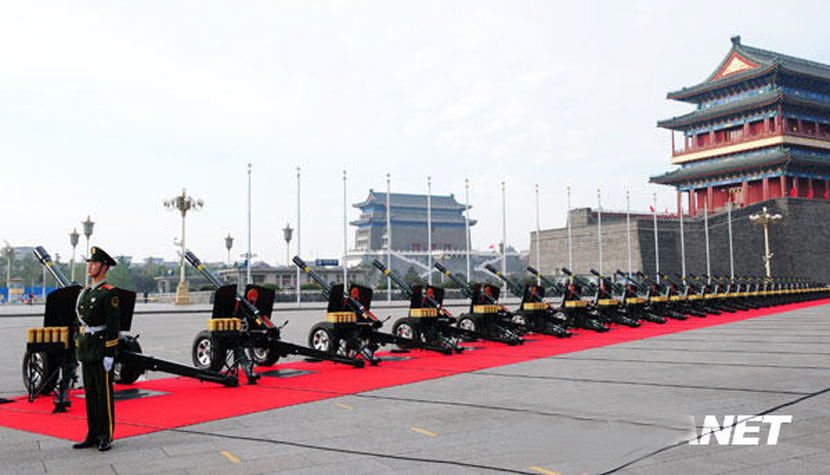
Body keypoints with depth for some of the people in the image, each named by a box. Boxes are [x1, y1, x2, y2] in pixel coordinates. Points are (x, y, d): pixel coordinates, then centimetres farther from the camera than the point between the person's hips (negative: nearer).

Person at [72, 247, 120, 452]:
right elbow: (82, 322, 19)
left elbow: (113, 325, -15)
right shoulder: (85, 293, 15)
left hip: (101, 350, -8)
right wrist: (80, 353, 17)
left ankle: (106, 437, 5)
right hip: (87, 351, 8)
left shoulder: (110, 294, -11)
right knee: (90, 393, 12)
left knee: (104, 394, -2)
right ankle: (93, 435, 19)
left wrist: (109, 354, -19)